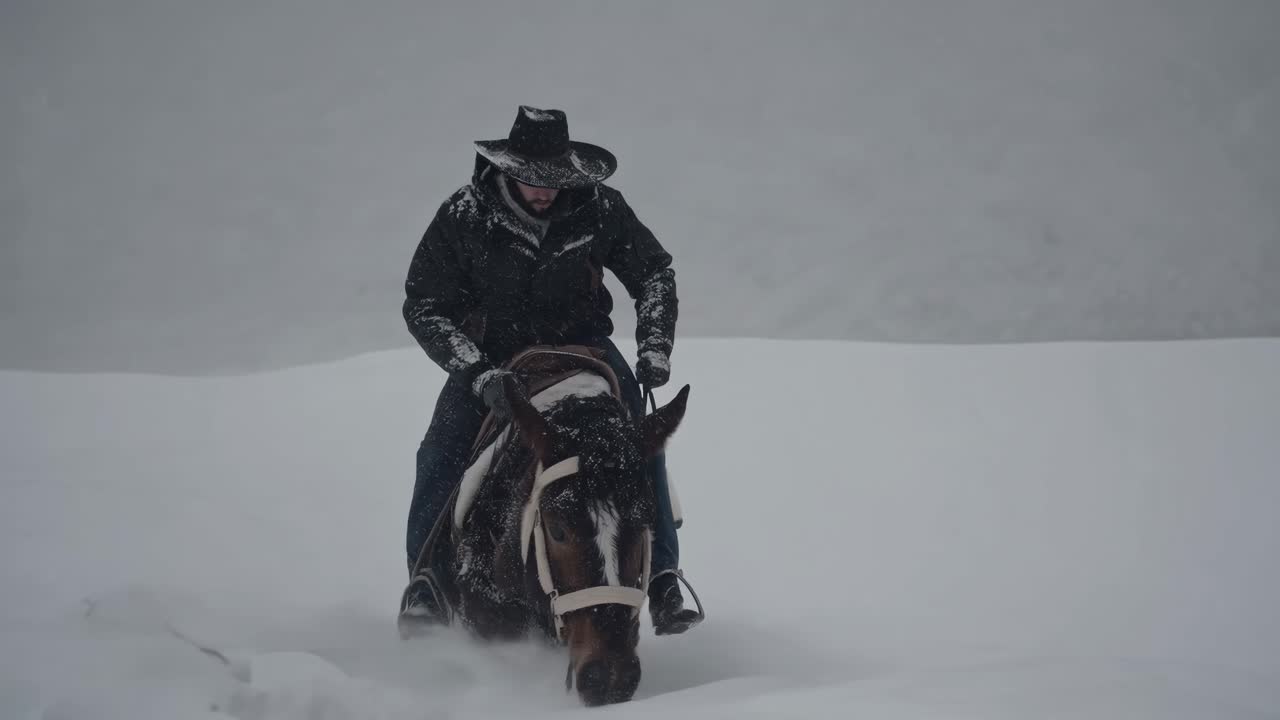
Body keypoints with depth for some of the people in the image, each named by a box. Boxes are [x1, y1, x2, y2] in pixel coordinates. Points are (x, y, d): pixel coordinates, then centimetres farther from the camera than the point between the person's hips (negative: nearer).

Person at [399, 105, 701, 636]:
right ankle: (425, 578, -6)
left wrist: (655, 350, -9)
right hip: (490, 352, 0)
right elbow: (423, 305, -15)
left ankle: (663, 581, -16)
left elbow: (654, 273, 3)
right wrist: (481, 376, -26)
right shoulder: (463, 216, -18)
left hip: (581, 343, 0)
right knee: (442, 454, -21)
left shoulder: (599, 208, -14)